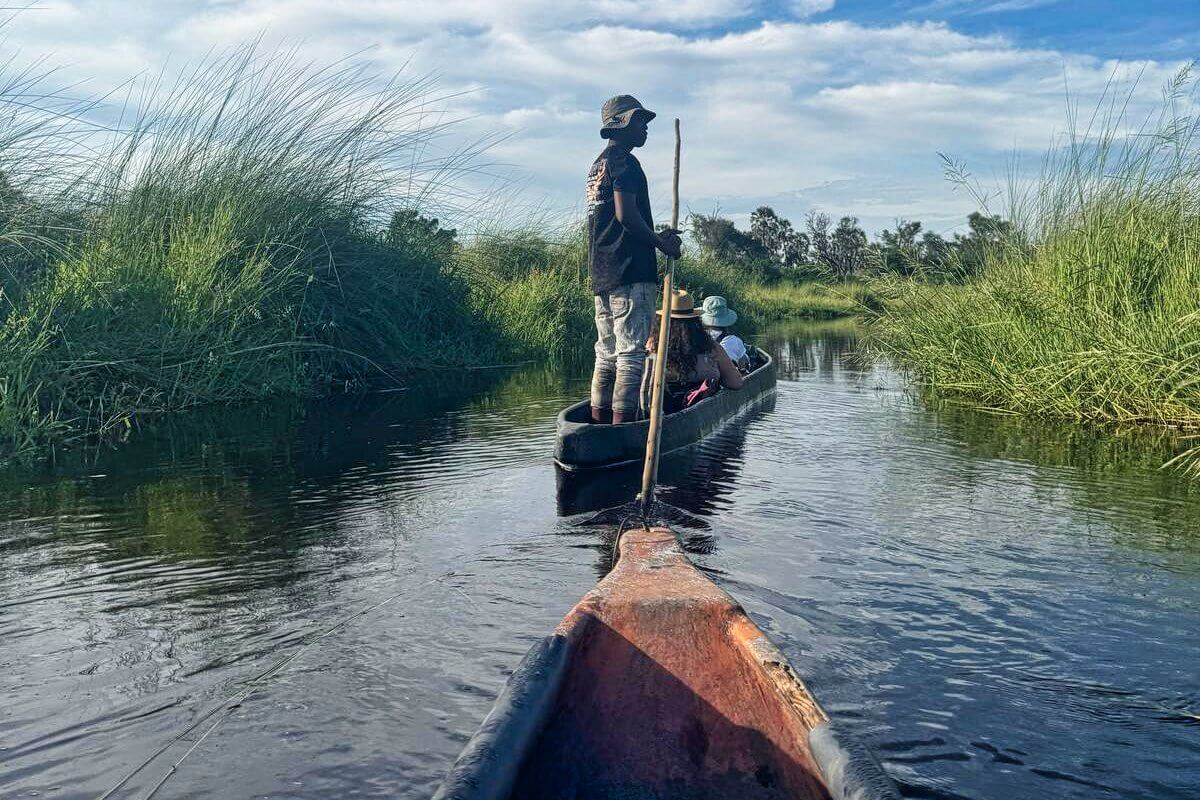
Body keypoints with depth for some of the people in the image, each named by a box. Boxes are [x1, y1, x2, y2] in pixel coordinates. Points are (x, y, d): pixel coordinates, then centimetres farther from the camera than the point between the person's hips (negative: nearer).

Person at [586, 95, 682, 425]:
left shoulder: (598, 165, 23)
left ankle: (599, 422, 13)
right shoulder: (624, 162, -8)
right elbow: (626, 214, -19)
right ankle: (622, 423, -13)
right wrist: (662, 244, -7)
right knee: (631, 352, -10)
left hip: (602, 274, 10)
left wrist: (656, 236, 22)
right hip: (630, 273, -10)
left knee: (607, 353, 11)